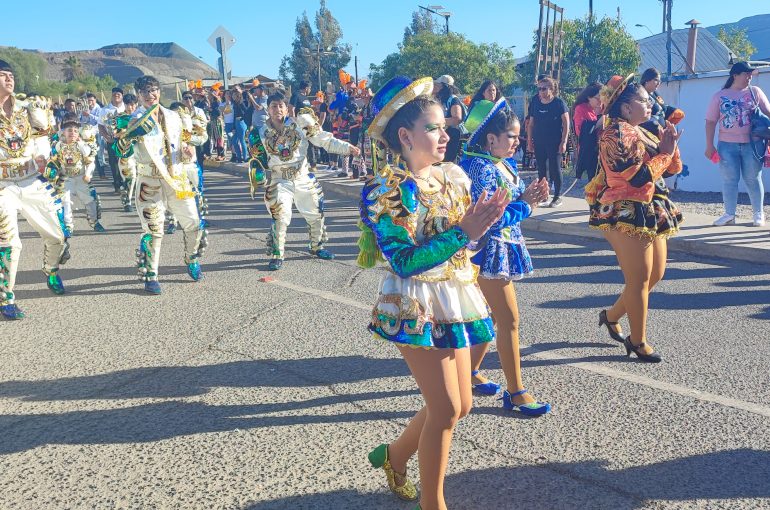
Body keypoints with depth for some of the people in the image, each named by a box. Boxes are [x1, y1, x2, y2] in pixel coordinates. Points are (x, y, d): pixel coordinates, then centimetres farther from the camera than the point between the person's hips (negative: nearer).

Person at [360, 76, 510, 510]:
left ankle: (395, 455, 38)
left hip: (456, 300, 7)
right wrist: (462, 233, -25)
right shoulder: (387, 189, -15)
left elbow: (468, 238, 12)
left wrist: (484, 221, -9)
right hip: (415, 307, -7)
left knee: (460, 405, 13)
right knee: (446, 408, -7)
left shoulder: (454, 176, 5)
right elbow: (404, 262, -21)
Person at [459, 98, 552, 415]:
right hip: (491, 250, -9)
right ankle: (516, 393, 6)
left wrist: (530, 196, -6)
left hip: (504, 249, 10)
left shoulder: (506, 164, 9)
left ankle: (471, 372, 33)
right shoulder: (481, 169, -19)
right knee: (509, 320, -4)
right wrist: (525, 204, -16)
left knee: (493, 316, 17)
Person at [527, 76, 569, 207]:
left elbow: (566, 123, -7)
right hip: (539, 143, 5)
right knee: (541, 169, 9)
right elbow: (531, 124, 12)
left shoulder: (559, 103, -5)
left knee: (555, 169, -1)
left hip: (554, 143, -4)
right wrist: (529, 141, 8)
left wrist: (564, 141, -13)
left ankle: (558, 196, 9)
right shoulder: (535, 104, 7)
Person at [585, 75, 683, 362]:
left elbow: (671, 169, 15)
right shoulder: (615, 135, -12)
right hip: (627, 214, -10)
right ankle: (638, 341, 11)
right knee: (640, 279, -3)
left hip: (651, 212, 10)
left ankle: (611, 315, 31)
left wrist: (670, 145, -2)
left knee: (656, 273, 15)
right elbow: (638, 177, -22)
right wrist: (665, 152, -11)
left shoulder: (641, 132, 16)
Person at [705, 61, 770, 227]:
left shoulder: (755, 92, 6)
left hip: (752, 143, 0)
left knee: (753, 179, 4)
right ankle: (729, 215, 8)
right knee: (729, 180, 2)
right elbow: (711, 121, 3)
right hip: (727, 145, 0)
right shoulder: (719, 96, 4)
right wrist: (709, 146, -3)